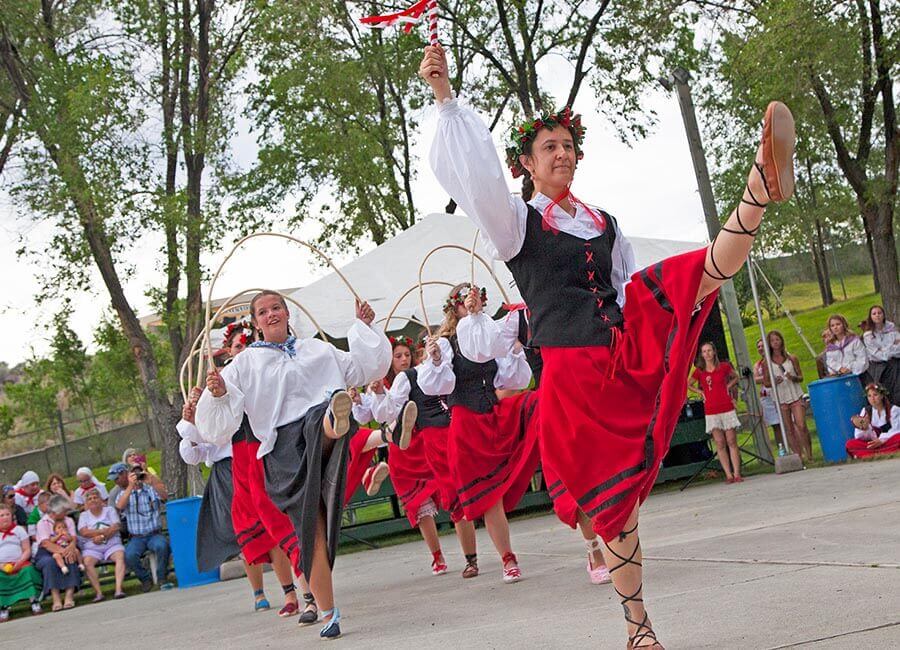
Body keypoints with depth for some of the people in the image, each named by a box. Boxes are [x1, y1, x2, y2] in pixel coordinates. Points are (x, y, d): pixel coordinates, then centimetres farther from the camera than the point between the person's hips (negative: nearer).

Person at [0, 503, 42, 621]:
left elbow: (27, 550, 8)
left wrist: (19, 562, -12)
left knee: (29, 570, -31)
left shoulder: (18, 529, 13)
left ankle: (34, 600, -18)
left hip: (19, 563, 1)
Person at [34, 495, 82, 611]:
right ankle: (56, 599, -39)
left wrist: (70, 548, -25)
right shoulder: (43, 523, 1)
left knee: (71, 559, -32)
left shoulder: (68, 521, 16)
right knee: (49, 562, -36)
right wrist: (62, 551, -29)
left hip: (66, 551, 3)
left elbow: (73, 539, 0)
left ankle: (69, 596, -37)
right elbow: (46, 544, -14)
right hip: (46, 554, -3)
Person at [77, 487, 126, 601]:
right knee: (87, 562, -31)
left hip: (112, 544, 0)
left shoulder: (110, 510, 15)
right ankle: (98, 592, -32)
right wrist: (105, 530, -7)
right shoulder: (84, 515, 16)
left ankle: (118, 589, -40)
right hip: (91, 548, 0)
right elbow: (83, 532, -3)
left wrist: (102, 536, -13)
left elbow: (116, 527, 0)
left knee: (120, 556, -32)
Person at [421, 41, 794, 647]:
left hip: (629, 350, 4)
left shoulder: (604, 224, 20)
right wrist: (446, 97, -20)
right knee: (615, 495, -3)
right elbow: (474, 171, -12)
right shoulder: (516, 222, 5)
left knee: (704, 269, -18)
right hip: (573, 371, -4)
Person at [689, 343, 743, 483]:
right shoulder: (699, 371, 4)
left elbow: (735, 378, 20)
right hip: (711, 412, 1)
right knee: (720, 443, 0)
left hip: (727, 408, -1)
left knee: (732, 441, -2)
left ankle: (737, 474, -2)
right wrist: (700, 392, 4)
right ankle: (728, 475, 0)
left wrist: (728, 386, 3)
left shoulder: (724, 366, 2)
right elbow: (688, 385, 18)